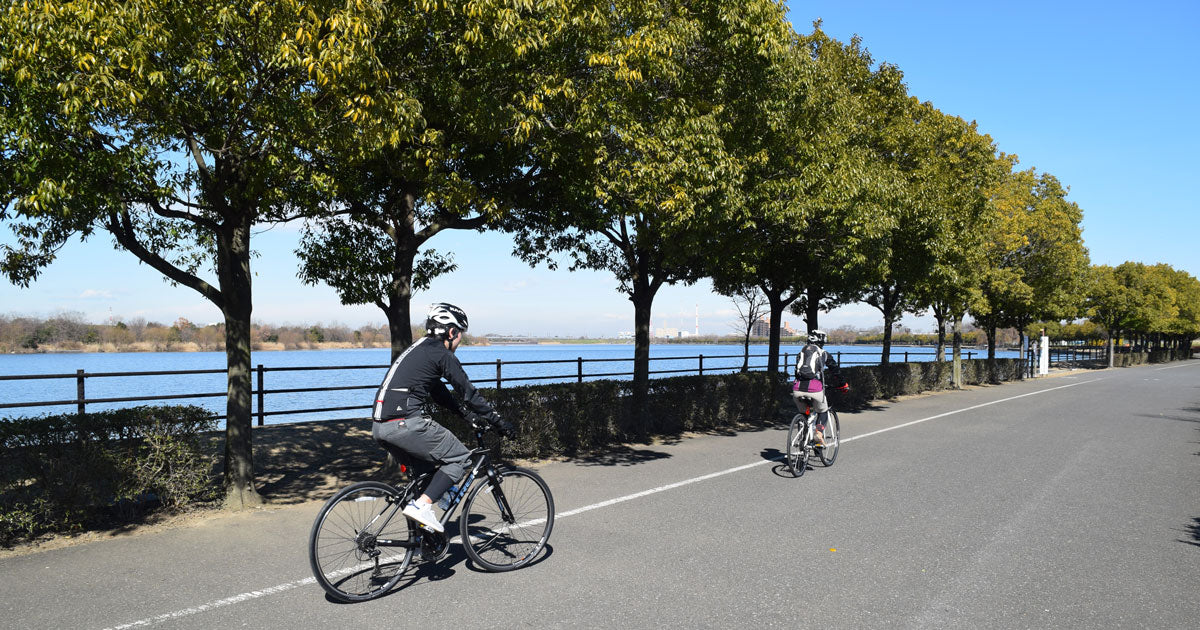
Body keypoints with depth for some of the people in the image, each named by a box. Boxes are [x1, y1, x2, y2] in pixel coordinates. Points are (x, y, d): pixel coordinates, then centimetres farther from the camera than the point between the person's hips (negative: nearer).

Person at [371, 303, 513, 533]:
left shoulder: (418, 349, 25)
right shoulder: (442, 354, -3)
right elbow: (469, 393, -2)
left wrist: (464, 414, 38)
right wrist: (499, 422, 6)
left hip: (380, 426, 9)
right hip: (406, 423, -9)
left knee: (423, 470, 25)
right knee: (459, 458, 2)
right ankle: (421, 505, -11)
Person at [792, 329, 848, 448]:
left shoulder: (801, 353, 25)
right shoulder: (824, 353, 16)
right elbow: (836, 371, 21)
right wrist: (843, 385, 35)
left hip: (797, 388, 3)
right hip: (814, 388, -3)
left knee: (803, 413, 26)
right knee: (823, 412, 21)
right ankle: (818, 434, -2)